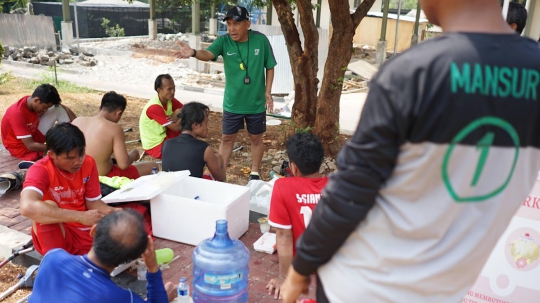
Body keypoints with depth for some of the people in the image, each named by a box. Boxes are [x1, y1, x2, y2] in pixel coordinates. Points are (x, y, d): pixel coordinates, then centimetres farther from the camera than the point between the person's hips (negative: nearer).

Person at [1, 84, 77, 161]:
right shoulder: (17, 113, -33)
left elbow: (64, 108, -5)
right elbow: (30, 146, -32)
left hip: (34, 135, 7)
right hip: (21, 148, -7)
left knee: (57, 109, -10)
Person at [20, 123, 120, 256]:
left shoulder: (88, 163, -4)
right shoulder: (40, 170, -18)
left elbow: (93, 202, 4)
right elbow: (27, 207, -38)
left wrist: (111, 212, -19)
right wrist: (81, 217, -39)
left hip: (86, 232, 4)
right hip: (54, 236, -4)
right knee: (48, 206, -33)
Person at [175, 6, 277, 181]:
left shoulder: (261, 40, -10)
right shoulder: (224, 41, -10)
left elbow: (269, 67, 0)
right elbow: (208, 54, -29)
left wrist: (268, 92, -6)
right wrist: (194, 53, -50)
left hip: (256, 102, 0)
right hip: (232, 103, 1)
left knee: (256, 138, 13)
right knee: (227, 138, 11)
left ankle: (255, 174, 31)